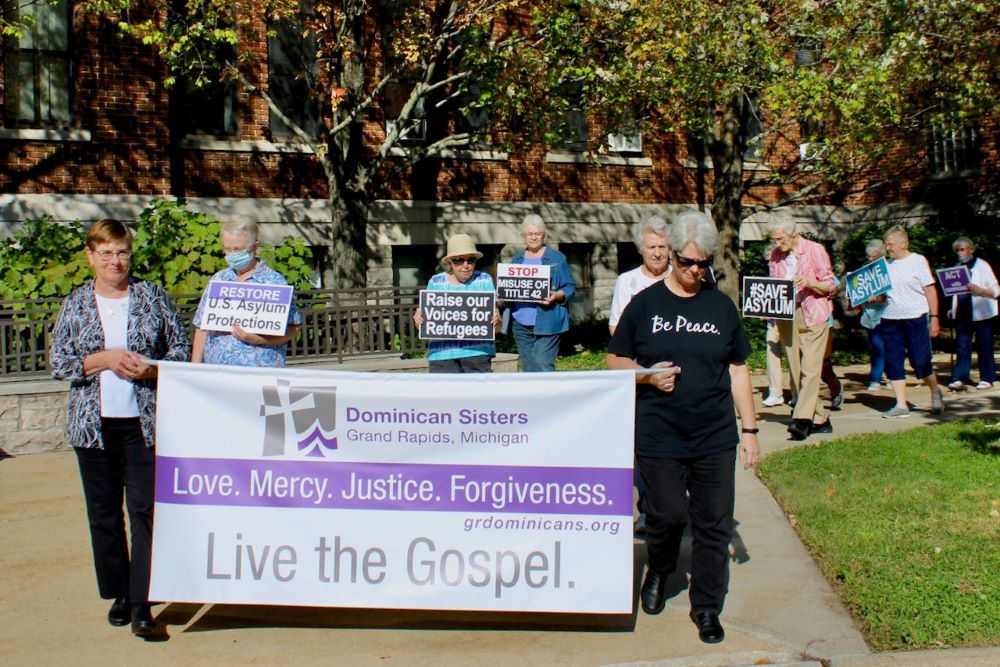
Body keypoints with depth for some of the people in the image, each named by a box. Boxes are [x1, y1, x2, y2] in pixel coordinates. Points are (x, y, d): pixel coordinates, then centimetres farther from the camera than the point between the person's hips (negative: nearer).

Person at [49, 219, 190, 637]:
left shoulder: (153, 297, 5)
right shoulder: (75, 305, 7)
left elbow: (181, 350, 7)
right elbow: (59, 364, 3)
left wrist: (151, 369, -12)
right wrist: (106, 358, -11)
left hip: (144, 422, -2)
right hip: (93, 424, 2)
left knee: (145, 509, -6)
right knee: (103, 512, 8)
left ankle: (142, 602, -2)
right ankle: (118, 594, 22)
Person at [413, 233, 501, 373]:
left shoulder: (484, 280, 8)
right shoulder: (435, 282, 10)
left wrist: (496, 319, -15)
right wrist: (418, 318, -8)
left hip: (477, 352, -1)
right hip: (442, 354, 1)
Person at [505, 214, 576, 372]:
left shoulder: (557, 258, 4)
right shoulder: (516, 260, 16)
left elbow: (570, 288, 2)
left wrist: (557, 296, -19)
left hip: (546, 323, -5)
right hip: (520, 324, 5)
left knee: (542, 366, -14)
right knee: (528, 368, 8)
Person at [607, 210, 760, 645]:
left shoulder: (721, 306, 7)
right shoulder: (645, 304, 1)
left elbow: (738, 369, 10)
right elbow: (615, 361, 5)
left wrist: (749, 429, 8)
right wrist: (648, 375, -15)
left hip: (716, 438, 2)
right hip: (658, 437, -2)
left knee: (714, 524, 5)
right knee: (666, 515, 4)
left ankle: (707, 607, 21)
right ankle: (659, 570, 36)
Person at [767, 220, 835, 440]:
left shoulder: (815, 250, -3)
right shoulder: (775, 257, 11)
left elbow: (829, 285, -1)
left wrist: (809, 283, -20)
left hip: (813, 316, -5)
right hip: (786, 316, 5)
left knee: (810, 368, -13)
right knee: (795, 371, 4)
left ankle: (802, 419, -19)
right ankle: (820, 419, 12)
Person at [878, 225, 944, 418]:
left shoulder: (918, 261, -2)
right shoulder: (886, 265, 10)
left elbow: (930, 291, -3)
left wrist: (934, 318, -7)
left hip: (915, 318, -5)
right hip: (890, 319, 5)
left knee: (921, 362, -2)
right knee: (893, 363, 1)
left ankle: (935, 393, 26)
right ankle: (901, 405, 7)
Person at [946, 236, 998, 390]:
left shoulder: (982, 265, -5)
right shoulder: (958, 267, 12)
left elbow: (996, 291, -7)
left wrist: (980, 290, -24)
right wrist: (954, 308, 12)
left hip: (981, 313, -5)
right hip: (963, 314, 5)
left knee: (984, 346, 1)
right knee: (962, 345, -1)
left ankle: (987, 378, 9)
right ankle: (959, 378, -2)